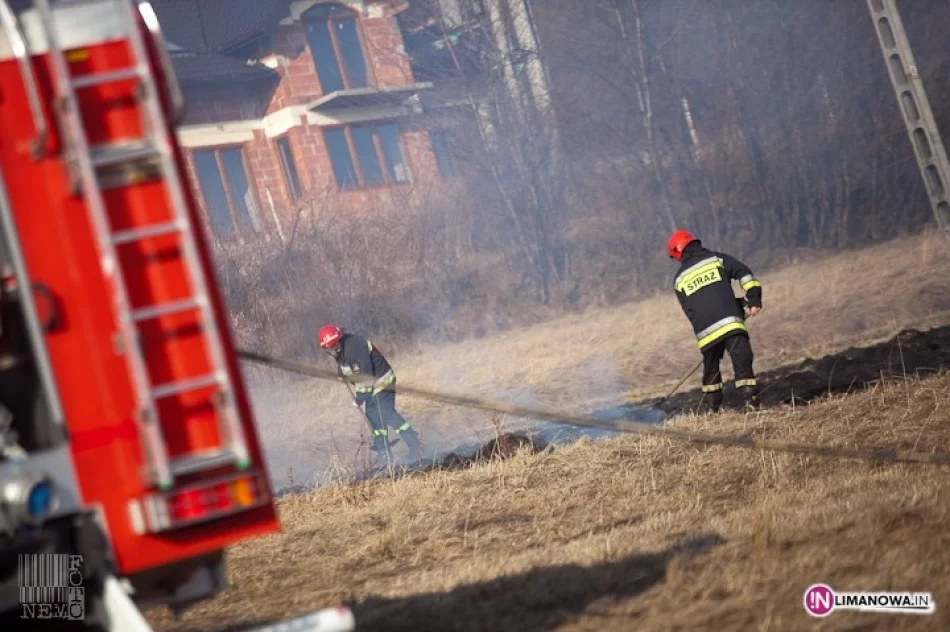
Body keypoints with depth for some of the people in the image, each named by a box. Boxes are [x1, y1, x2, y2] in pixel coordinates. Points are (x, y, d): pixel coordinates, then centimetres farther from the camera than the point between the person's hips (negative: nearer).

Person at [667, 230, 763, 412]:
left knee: (711, 369, 21)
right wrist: (754, 300, -4)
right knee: (742, 363, -9)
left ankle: (714, 409, 27)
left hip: (705, 331, 2)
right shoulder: (716, 259, 12)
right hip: (730, 323, -2)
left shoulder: (679, 280, 18)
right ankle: (750, 401, -25)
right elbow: (744, 273, -2)